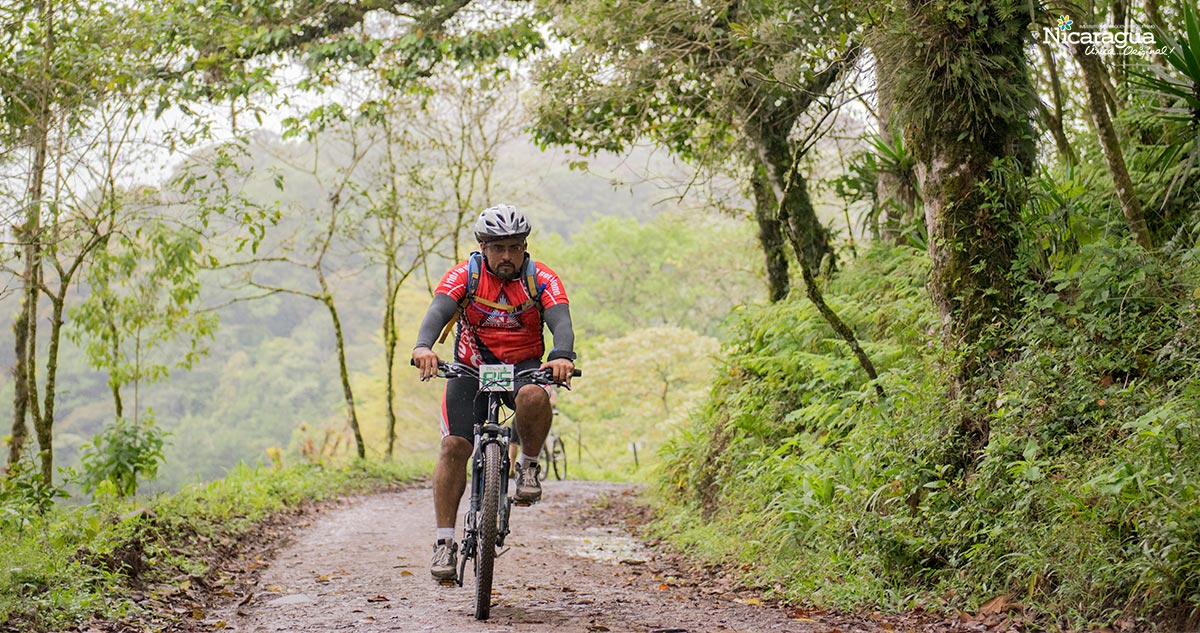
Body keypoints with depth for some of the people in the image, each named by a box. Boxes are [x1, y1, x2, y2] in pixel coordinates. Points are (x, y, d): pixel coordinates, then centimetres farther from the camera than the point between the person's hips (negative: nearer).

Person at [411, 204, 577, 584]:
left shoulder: (542, 279, -10)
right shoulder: (465, 275, -10)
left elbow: (561, 323, -24)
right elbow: (438, 311, -26)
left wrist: (562, 356, -47)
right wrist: (423, 346, -48)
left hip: (523, 365, -1)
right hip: (471, 366, 1)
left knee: (534, 397, -36)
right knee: (454, 446, -15)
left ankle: (528, 465, -7)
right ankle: (445, 541, -9)